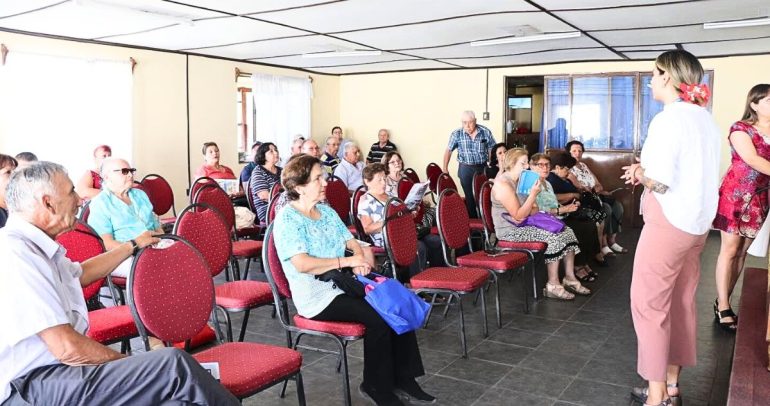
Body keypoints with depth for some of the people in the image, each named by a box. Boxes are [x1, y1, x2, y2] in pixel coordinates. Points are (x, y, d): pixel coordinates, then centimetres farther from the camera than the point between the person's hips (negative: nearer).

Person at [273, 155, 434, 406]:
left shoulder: (326, 211, 12)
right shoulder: (287, 218, -12)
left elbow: (351, 241, 13)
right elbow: (302, 264, -24)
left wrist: (360, 259, -10)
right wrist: (347, 261, -20)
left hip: (342, 284, 8)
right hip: (316, 296, -8)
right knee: (378, 316, -24)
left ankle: (403, 377, 3)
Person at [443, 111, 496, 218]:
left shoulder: (486, 132, -6)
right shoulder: (456, 134, -7)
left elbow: (492, 150, 2)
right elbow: (449, 150, 3)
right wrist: (445, 168, 2)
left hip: (482, 167, 1)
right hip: (466, 169, -1)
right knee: (470, 196, 5)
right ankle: (472, 220, 16)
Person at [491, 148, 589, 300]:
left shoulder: (521, 181, 10)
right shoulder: (503, 185, -19)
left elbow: (533, 209, 13)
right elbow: (518, 215, -22)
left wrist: (532, 210, -11)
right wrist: (533, 194, -23)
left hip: (526, 224, 9)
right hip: (511, 231, -9)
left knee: (566, 232, -1)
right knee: (553, 237, -23)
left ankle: (569, 278, 3)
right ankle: (553, 285, -14)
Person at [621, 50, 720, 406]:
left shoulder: (668, 119, -16)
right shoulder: (705, 119, 10)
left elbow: (660, 182, -22)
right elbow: (692, 171, 14)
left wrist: (640, 174, -2)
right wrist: (647, 170, 8)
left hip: (669, 221, -9)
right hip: (697, 221, 9)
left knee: (649, 303, 1)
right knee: (680, 302, 15)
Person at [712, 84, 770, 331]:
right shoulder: (741, 129, -5)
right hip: (736, 195, -6)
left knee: (742, 251, 7)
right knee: (730, 249, -4)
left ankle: (723, 301, 15)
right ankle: (723, 308, 1)